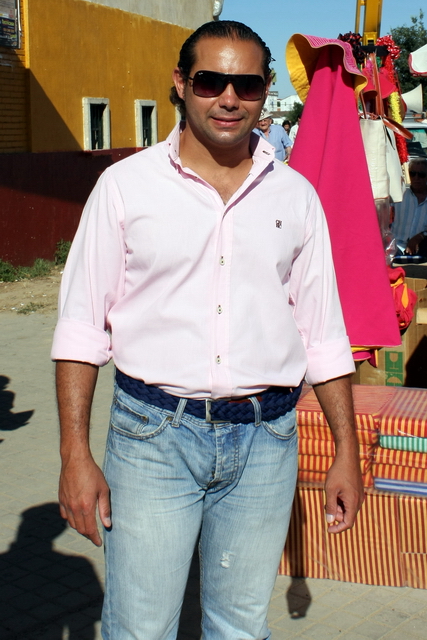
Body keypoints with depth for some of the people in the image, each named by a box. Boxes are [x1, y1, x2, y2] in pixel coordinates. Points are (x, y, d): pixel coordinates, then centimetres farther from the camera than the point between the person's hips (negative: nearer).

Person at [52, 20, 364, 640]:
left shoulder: (295, 196, 6)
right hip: (154, 434, -2)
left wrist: (347, 451, 8)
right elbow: (82, 326, -1)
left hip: (266, 442, 2)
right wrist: (75, 455, -6)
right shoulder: (126, 185, 0)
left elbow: (322, 332, 10)